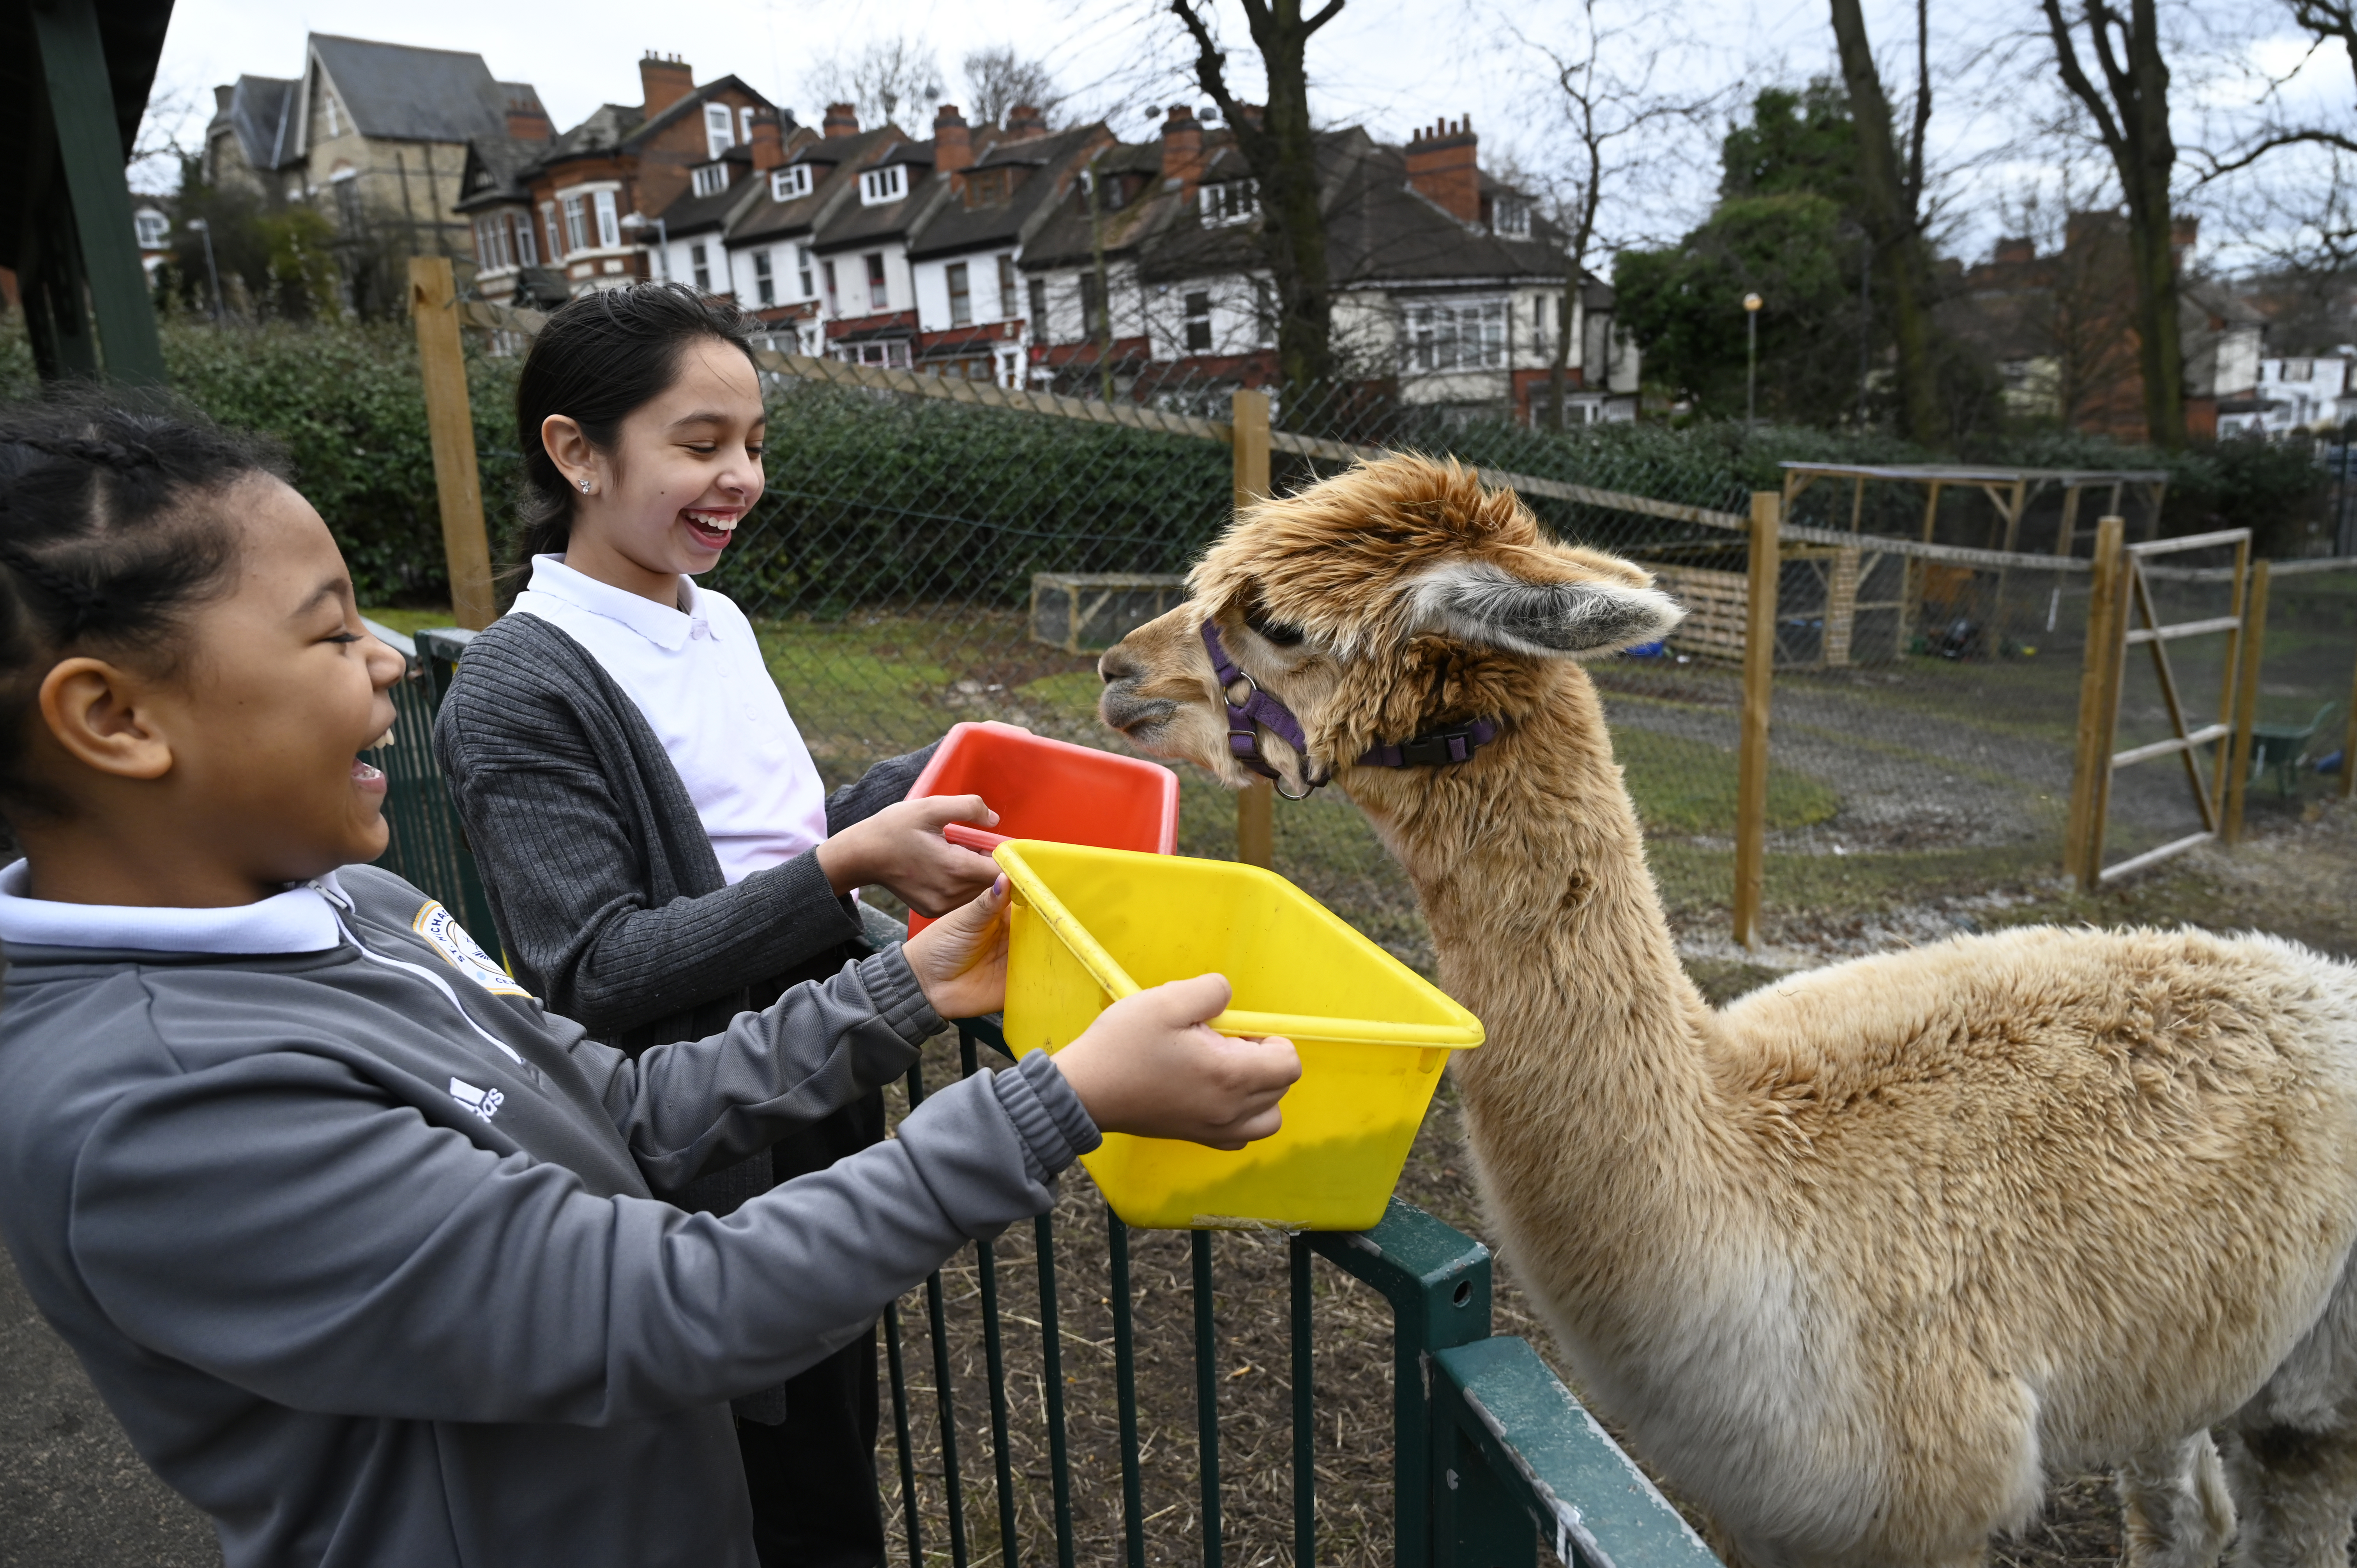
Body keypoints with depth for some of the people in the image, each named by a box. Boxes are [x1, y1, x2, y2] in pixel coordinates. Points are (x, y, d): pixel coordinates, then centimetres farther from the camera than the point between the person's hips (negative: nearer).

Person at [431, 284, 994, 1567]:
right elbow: (594, 972, -22)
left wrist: (930, 779, -1)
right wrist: (847, 867, -30)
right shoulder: (519, 690, -18)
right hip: (705, 1167, -7)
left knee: (837, 1429, 23)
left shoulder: (717, 622, 4)